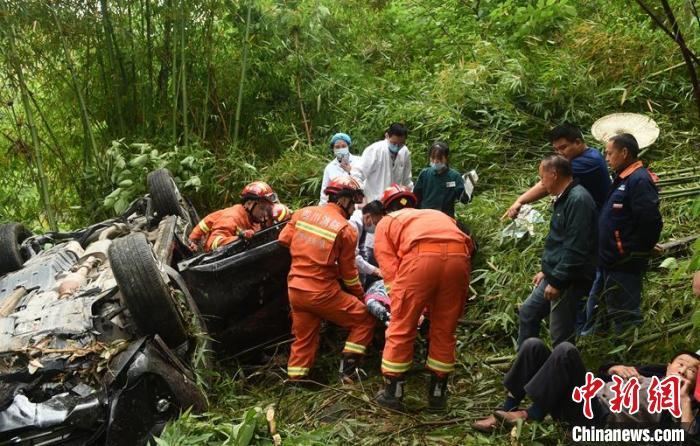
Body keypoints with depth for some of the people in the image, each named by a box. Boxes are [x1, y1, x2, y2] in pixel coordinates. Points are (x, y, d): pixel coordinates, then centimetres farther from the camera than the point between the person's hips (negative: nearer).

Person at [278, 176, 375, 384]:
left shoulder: (302, 213, 2)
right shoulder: (345, 230, -9)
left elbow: (283, 241, 9)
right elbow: (348, 273, -2)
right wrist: (361, 296, 14)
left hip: (295, 289, 6)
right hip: (322, 293, -6)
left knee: (303, 339, 20)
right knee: (365, 320, 11)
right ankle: (348, 370, 7)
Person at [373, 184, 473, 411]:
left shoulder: (385, 222, 29)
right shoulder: (439, 215, 41)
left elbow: (389, 269, 16)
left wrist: (399, 304, 21)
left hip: (422, 256, -4)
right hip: (459, 256, 4)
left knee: (401, 329, 12)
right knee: (444, 331, 18)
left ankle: (392, 393, 23)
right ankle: (437, 395, 30)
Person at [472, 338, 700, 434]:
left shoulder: (678, 405, 10)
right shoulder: (651, 373, 28)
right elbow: (604, 371, 33)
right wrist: (616, 368, 11)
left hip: (600, 417, -7)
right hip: (586, 399, 7)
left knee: (566, 351, -29)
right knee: (534, 345, -10)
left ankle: (532, 415, -15)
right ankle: (506, 410, -6)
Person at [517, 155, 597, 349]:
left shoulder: (578, 200, -20)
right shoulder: (563, 198, 13)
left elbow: (575, 248, -25)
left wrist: (557, 281, -22)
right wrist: (546, 270, 20)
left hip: (570, 281, -11)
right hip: (555, 275, 11)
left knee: (561, 336, -1)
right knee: (528, 313, 18)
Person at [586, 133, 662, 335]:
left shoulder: (640, 180, -18)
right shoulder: (623, 178, 12)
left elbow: (651, 223, -26)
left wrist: (632, 254, -15)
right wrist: (606, 255, 15)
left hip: (625, 265, -10)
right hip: (609, 262, 10)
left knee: (625, 317, 3)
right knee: (596, 311, 19)